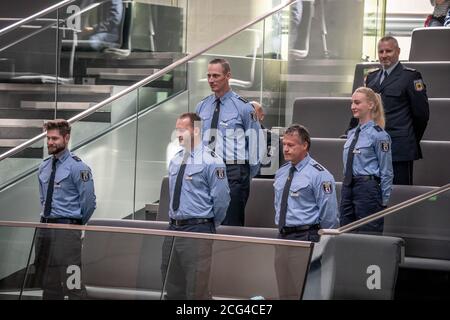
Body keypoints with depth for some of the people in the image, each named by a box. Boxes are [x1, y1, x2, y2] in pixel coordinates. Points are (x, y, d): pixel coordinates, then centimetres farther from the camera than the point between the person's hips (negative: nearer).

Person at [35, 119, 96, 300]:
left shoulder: (78, 168, -9)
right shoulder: (44, 168, 13)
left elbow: (89, 202, -7)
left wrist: (76, 224, 3)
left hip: (66, 230, -7)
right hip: (44, 227, 7)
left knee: (71, 282, -9)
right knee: (48, 281, 12)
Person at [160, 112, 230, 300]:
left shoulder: (210, 161, -11)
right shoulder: (175, 161, 14)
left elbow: (221, 199, -10)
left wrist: (210, 226, 0)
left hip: (197, 231, -8)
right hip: (173, 228, 8)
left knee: (196, 291, -6)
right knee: (172, 289, 13)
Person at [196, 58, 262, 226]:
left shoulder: (243, 107, -1)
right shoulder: (202, 107, 13)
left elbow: (254, 142, 1)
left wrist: (249, 176, 0)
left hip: (234, 170, -5)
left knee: (231, 224, -5)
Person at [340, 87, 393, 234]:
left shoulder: (379, 135, -9)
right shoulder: (352, 134, 13)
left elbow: (386, 172, -9)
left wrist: (383, 202, -9)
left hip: (367, 189, -8)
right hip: (347, 187, 8)